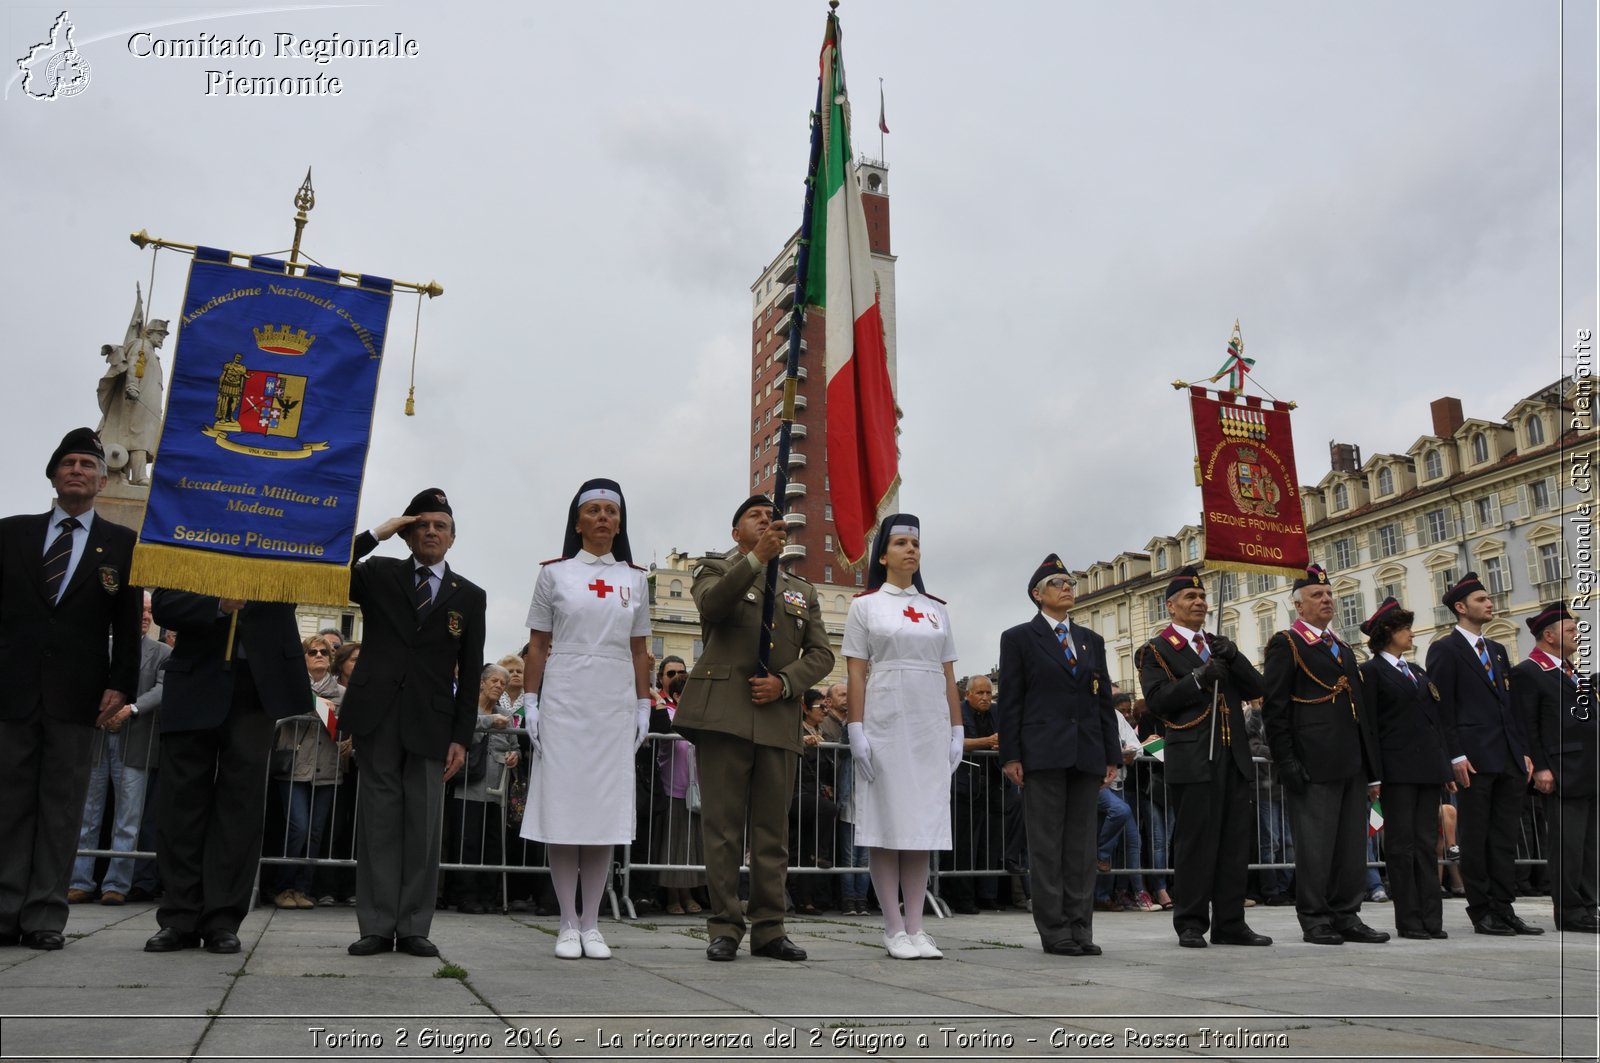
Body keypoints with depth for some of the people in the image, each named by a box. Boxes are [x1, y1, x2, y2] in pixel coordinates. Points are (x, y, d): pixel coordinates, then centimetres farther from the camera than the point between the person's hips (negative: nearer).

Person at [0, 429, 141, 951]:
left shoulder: (122, 544, 7)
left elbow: (128, 625, 4)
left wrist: (121, 686, -5)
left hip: (77, 692, -1)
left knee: (62, 806, 2)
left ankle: (45, 918, 6)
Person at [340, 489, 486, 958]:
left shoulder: (469, 596, 10)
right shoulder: (378, 574, 10)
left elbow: (470, 673, 7)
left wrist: (462, 737, 0)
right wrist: (375, 534, -7)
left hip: (431, 722, 0)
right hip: (378, 714, 0)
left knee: (424, 826, 1)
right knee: (379, 820, 3)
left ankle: (414, 928, 9)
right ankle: (377, 926, 9)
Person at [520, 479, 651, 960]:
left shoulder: (634, 579, 10)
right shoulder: (555, 573, 5)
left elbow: (640, 651, 11)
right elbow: (537, 645, 4)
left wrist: (644, 706, 6)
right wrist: (531, 702, -3)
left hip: (615, 703, 2)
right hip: (564, 699, -2)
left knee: (605, 809, 2)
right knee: (563, 808, -1)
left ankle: (591, 925, 11)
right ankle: (568, 924, 8)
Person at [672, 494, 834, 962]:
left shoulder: (802, 590, 22)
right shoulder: (716, 570, 11)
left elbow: (821, 653, 14)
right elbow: (711, 604, -13)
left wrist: (784, 682, -5)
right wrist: (757, 558, -25)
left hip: (778, 719, 4)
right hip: (723, 713, -4)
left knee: (773, 830, 5)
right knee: (723, 826, -2)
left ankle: (768, 929, 12)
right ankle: (724, 929, 5)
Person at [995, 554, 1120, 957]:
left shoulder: (1091, 641, 18)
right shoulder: (1019, 638, 4)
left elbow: (1104, 700, 15)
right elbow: (1009, 701, -1)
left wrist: (1112, 754, 8)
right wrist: (1010, 756, -9)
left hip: (1086, 754, 5)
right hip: (1042, 753, -4)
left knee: (1082, 843, 6)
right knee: (1047, 844, -1)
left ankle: (1081, 929, 12)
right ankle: (1054, 931, 4)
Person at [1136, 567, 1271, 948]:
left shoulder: (1220, 646, 21)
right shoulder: (1156, 651, 3)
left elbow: (1255, 689, 12)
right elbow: (1157, 700, -10)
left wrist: (1234, 657, -4)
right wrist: (1199, 677, -18)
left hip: (1235, 758, 6)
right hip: (1193, 760, -6)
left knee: (1236, 842, 7)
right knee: (1195, 843, -3)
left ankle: (1230, 923, 14)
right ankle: (1190, 925, 6)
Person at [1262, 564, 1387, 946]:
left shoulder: (1344, 648, 22)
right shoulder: (1286, 644, -2)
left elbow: (1361, 708, 21)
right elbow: (1274, 708, -8)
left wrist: (1372, 768, 17)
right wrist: (1286, 762, -15)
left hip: (1352, 763, 8)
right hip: (1314, 764, -7)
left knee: (1352, 845, 9)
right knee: (1315, 844, -3)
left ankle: (1347, 916, 17)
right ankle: (1315, 920, 6)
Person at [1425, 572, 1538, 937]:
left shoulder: (1497, 650, 19)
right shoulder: (1444, 649, -3)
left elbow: (1510, 705, 19)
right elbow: (1442, 708, -9)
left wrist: (1524, 752, 11)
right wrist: (1456, 756, -15)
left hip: (1509, 759, 7)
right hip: (1474, 759, -7)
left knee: (1505, 838, 8)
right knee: (1475, 838, 0)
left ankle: (1504, 908, 14)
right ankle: (1481, 912, 7)